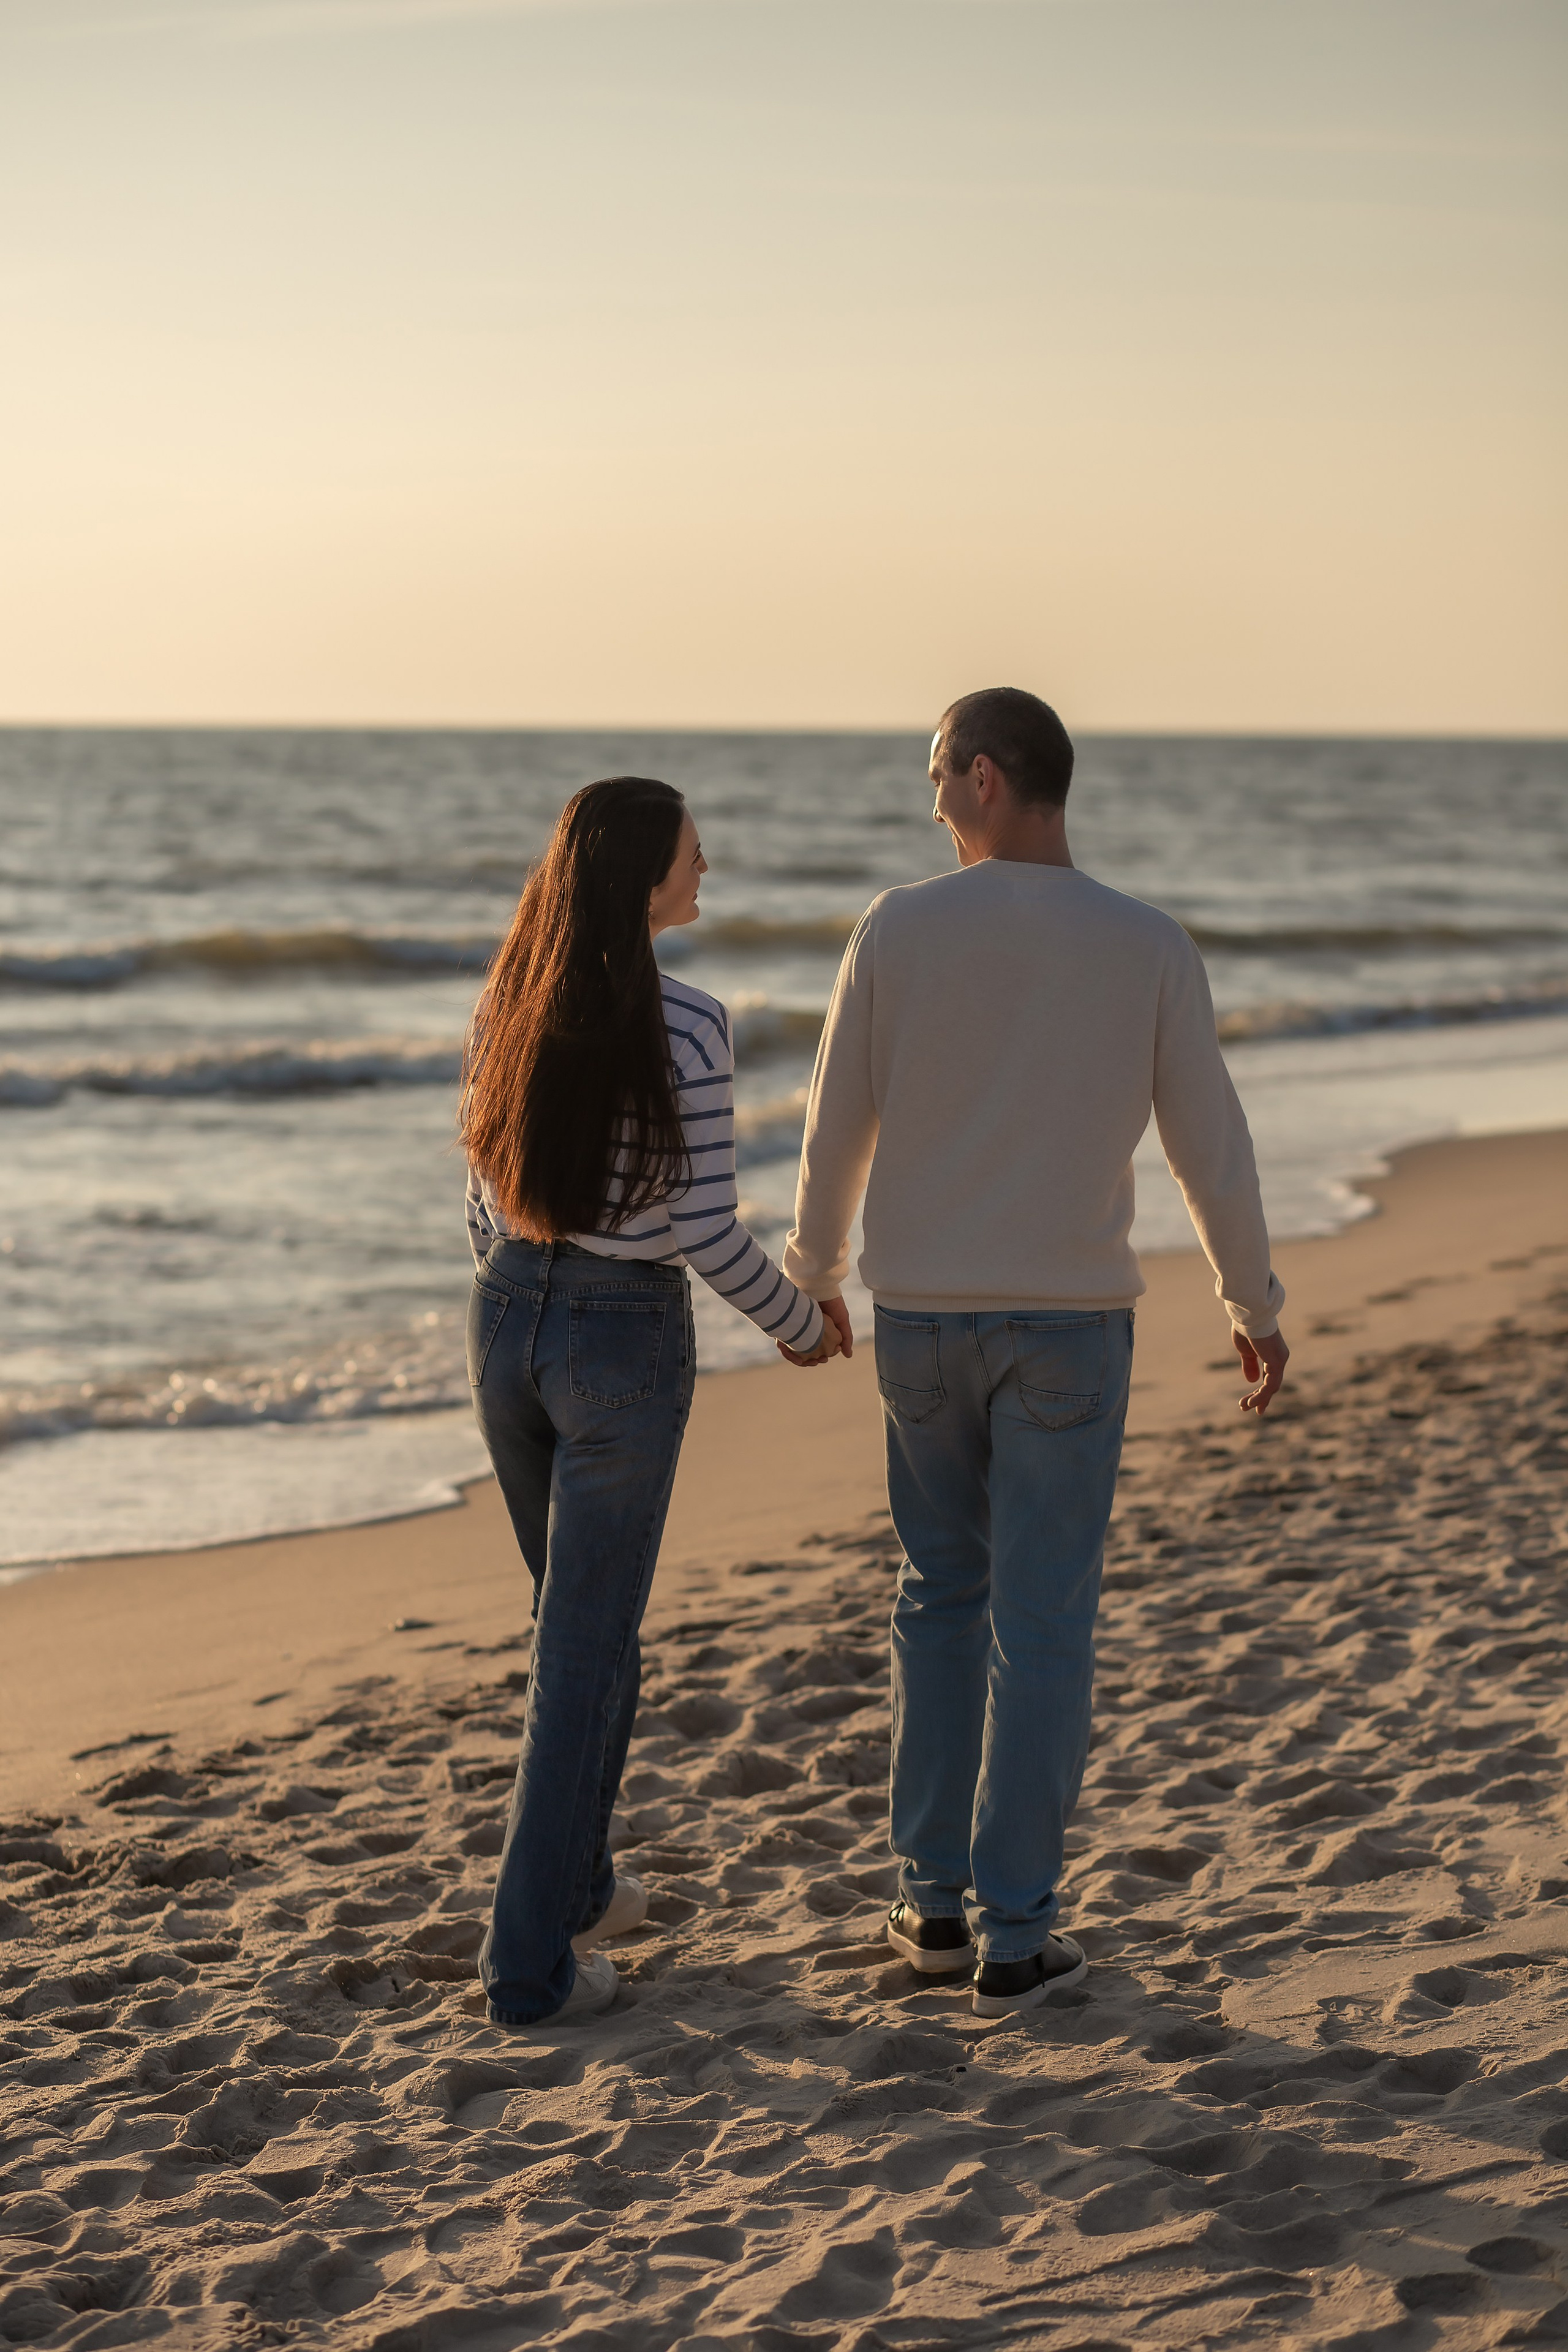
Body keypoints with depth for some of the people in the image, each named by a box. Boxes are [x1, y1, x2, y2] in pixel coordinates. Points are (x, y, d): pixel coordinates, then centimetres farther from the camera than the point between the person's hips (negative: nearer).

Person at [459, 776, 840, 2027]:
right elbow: (705, 1227, -16)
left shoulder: (508, 1005, 1)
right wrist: (802, 1323, 2)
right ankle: (532, 1961, 5)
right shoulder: (689, 1027, -18)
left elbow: (484, 1191, 8)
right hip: (625, 1343, -6)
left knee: (578, 1614, 25)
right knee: (588, 1649, 3)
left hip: (505, 1318, 6)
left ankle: (578, 1883, 38)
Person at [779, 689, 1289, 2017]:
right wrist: (1256, 1307, 13)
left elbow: (838, 1128, 1)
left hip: (922, 1315, 2)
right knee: (1042, 1628, 4)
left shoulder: (897, 931, -7)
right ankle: (1013, 1942, 6)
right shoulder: (1152, 949, -8)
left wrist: (816, 1279, 19)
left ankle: (937, 1898, 19)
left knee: (943, 1594, 19)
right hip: (1066, 1323, -2)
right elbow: (1210, 1146, -2)